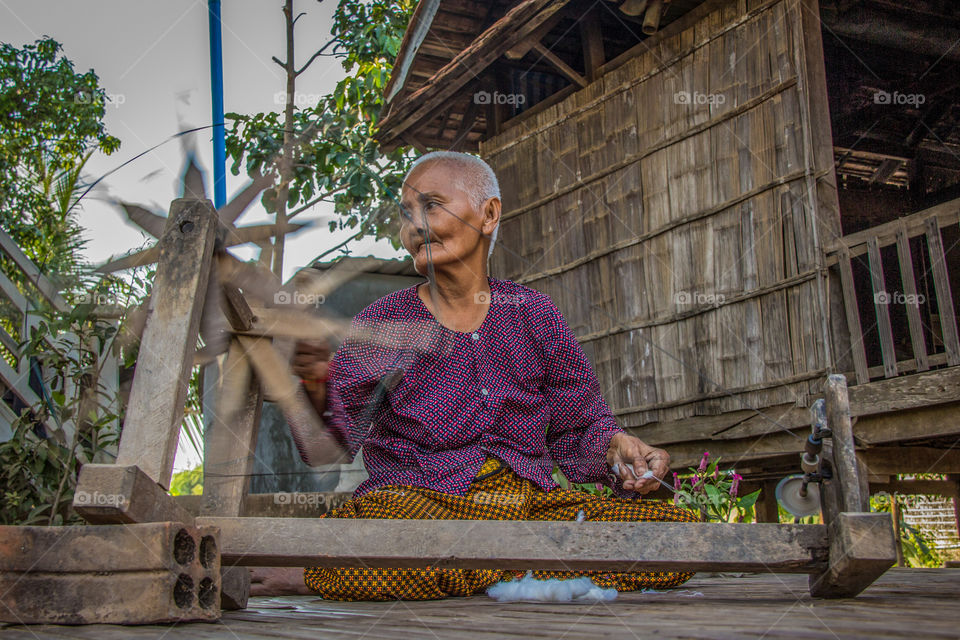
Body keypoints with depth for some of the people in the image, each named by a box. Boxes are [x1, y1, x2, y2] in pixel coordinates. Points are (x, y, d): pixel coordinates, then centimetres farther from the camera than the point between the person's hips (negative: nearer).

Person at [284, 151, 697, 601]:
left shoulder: (535, 315, 13)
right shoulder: (381, 324, 7)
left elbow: (578, 424, 20)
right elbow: (335, 442, -3)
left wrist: (614, 446, -3)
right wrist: (319, 389, -24)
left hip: (528, 500, 4)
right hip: (415, 500, -3)